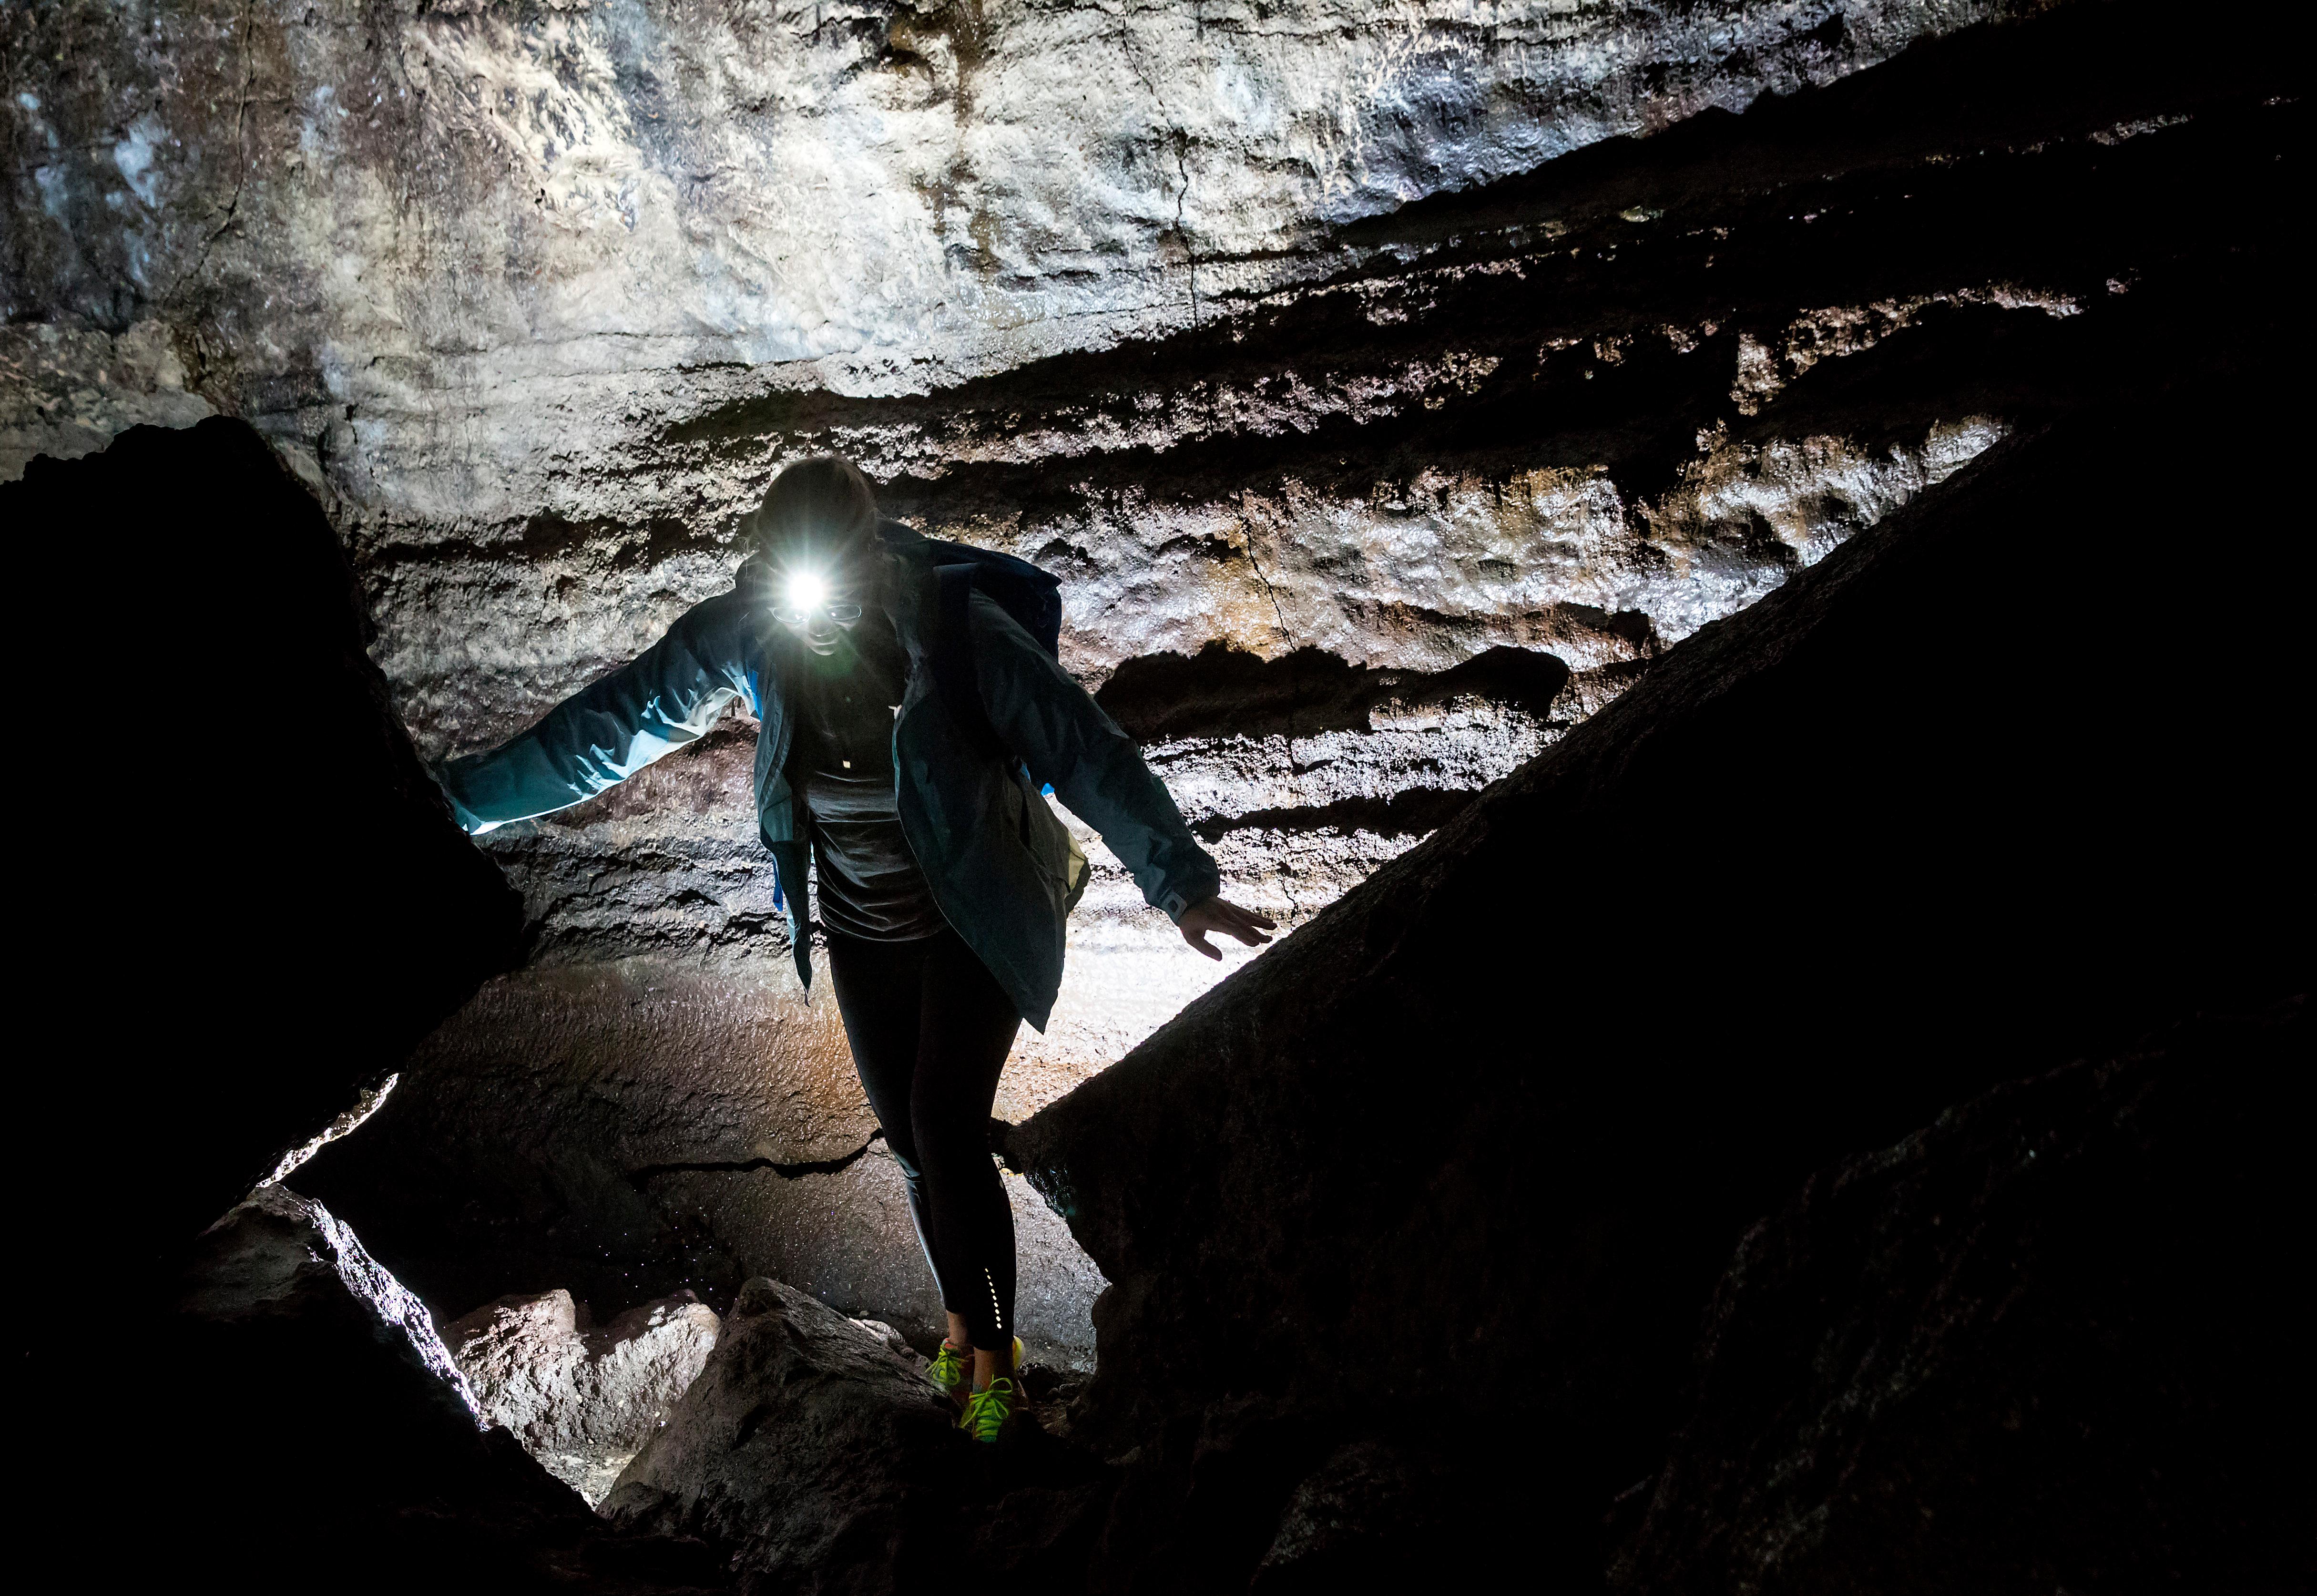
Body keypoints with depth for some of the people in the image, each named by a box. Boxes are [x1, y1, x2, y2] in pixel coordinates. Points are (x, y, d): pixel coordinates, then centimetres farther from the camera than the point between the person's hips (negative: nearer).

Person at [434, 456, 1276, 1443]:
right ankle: (961, 1321, 33)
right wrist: (465, 798, 0)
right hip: (864, 934, 4)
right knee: (912, 1143, 10)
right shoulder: (741, 635, -14)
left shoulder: (955, 628, -26)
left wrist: (1181, 881, -38)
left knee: (947, 1133, -11)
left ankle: (994, 1350, 8)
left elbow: (1084, 750, -29)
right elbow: (610, 725, -4)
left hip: (975, 918, -4)